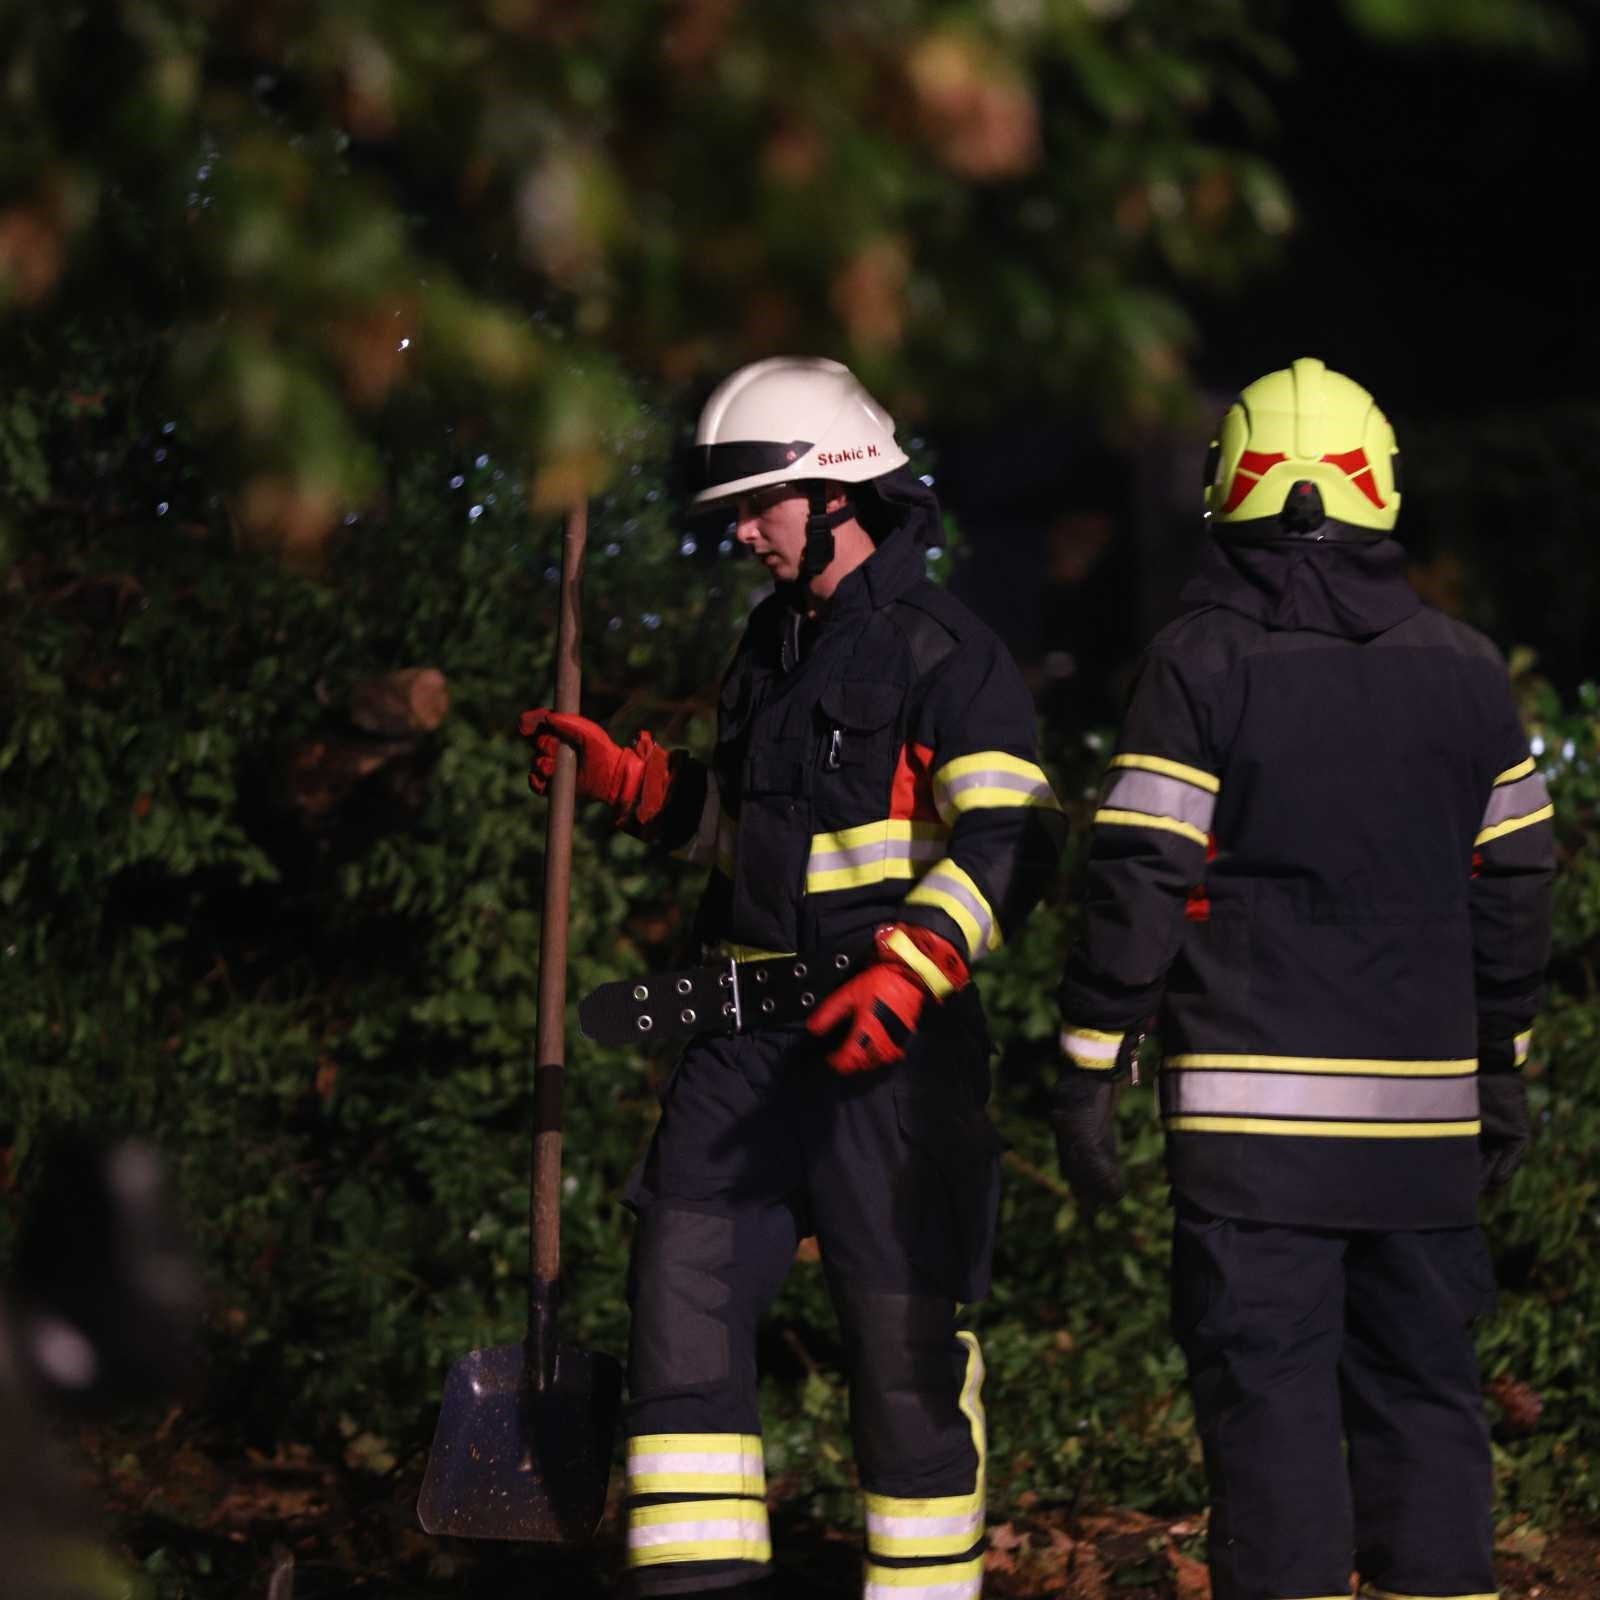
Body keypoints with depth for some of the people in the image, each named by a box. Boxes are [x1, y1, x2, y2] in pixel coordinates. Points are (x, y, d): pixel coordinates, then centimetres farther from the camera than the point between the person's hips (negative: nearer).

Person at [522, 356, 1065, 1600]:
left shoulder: (944, 652, -9)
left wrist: (910, 964, -33)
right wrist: (626, 780, 16)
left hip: (886, 1044, -8)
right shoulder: (776, 646, 18)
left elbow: (1008, 842, -19)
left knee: (905, 1337, -1)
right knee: (684, 1299, 0)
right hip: (753, 1038, 8)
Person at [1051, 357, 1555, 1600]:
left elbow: (1141, 878, -9)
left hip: (1252, 1096, -4)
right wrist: (1504, 1061, 24)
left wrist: (1091, 1067, -4)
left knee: (1269, 1394, -2)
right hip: (1425, 1105, 4)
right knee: (1422, 1383, 12)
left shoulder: (1202, 662, -5)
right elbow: (1515, 881, 14)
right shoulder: (1466, 670, 9)